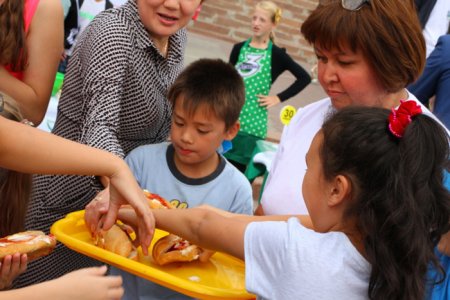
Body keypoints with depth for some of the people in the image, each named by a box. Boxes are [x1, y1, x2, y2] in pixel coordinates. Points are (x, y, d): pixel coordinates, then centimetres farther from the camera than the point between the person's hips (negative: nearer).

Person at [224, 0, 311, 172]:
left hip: (252, 120, -3)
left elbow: (304, 78, -1)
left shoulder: (276, 55, -2)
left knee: (239, 169, 2)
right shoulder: (239, 48, 6)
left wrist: (279, 98, -4)